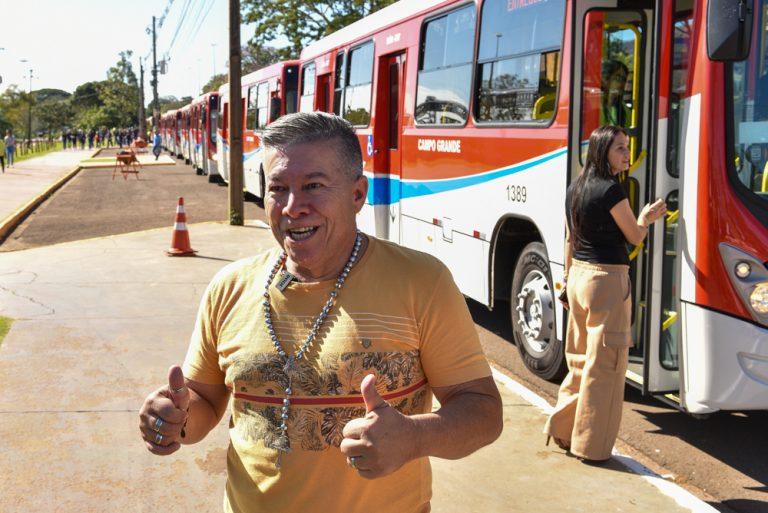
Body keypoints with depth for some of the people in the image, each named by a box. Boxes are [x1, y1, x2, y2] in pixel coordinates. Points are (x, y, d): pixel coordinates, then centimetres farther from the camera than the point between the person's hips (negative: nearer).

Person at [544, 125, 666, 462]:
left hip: (578, 275, 8)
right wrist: (646, 218, 15)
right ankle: (591, 445, 8)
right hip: (607, 280, -8)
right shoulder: (611, 190, -14)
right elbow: (635, 237, -5)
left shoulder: (574, 190, 10)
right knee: (604, 364, 1)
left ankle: (562, 428, 26)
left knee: (580, 358, 19)